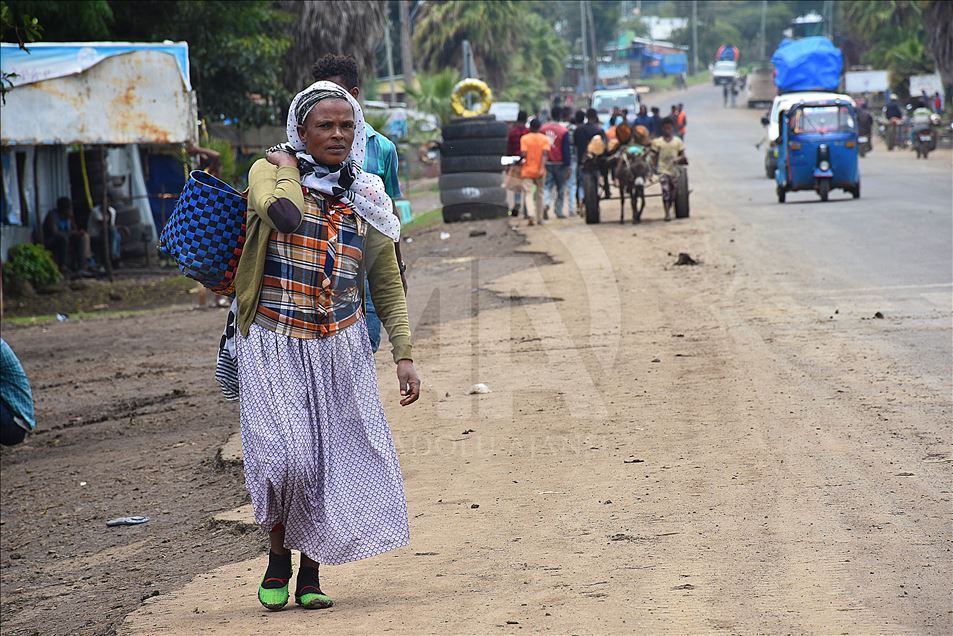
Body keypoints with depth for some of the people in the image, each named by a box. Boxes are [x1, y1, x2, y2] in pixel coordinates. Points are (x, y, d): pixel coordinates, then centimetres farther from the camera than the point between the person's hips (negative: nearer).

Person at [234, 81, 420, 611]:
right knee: (287, 456, -17)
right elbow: (285, 214, -24)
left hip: (343, 348, 4)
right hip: (275, 345, -4)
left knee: (336, 459, -1)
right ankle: (278, 559, 8)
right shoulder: (269, 171, 1)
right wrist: (287, 167, -6)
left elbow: (388, 284, 16)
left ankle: (311, 572, 15)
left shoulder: (368, 198, 11)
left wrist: (404, 355, 9)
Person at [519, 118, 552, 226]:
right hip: (539, 171, 2)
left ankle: (532, 216, -26)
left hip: (527, 170, -2)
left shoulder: (524, 138, -4)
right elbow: (544, 154, -12)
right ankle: (539, 219, 18)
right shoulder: (545, 139, 0)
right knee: (539, 195, 14)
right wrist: (542, 168, -19)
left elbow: (523, 154, -11)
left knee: (528, 194, -4)